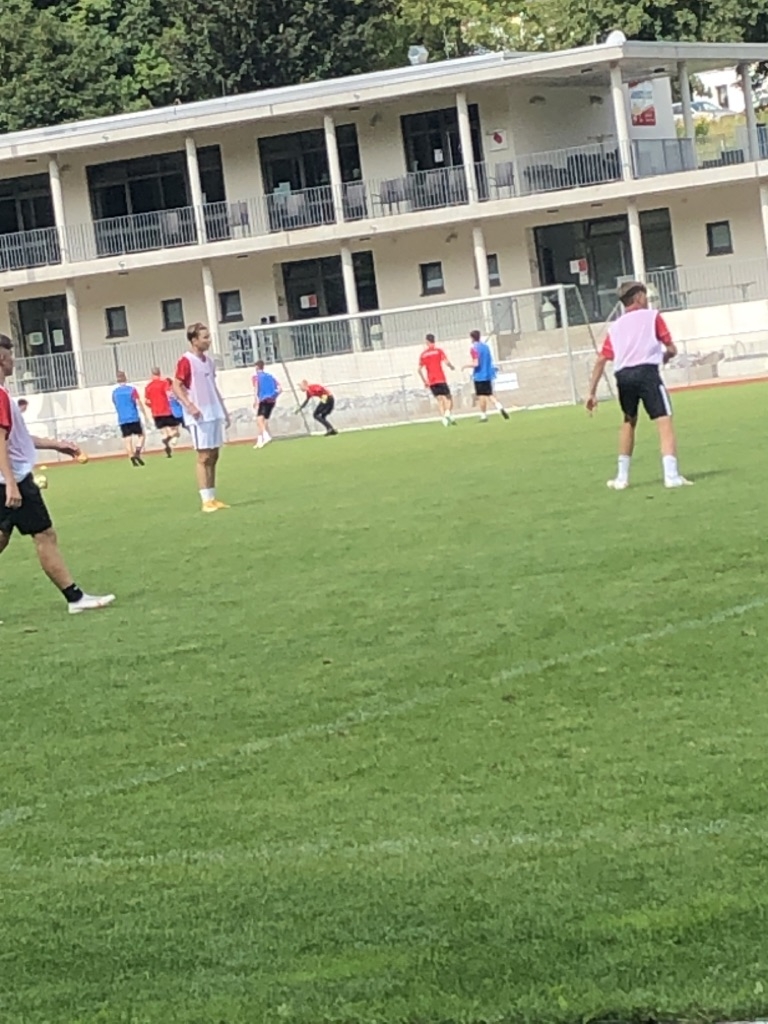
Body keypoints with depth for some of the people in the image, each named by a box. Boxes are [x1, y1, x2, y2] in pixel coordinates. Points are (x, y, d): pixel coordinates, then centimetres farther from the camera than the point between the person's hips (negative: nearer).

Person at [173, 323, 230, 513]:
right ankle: (206, 500, -3)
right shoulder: (186, 361, -10)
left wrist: (224, 410, 20)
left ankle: (212, 497, 15)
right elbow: (176, 386, -14)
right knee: (204, 457, -6)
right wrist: (189, 405, -27)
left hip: (215, 414, 8)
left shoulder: (208, 361, 14)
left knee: (214, 456, 9)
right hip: (199, 417, -8)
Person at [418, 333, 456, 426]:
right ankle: (448, 413, -20)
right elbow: (446, 362, -12)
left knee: (439, 399, 6)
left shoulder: (423, 354, 11)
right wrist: (452, 367, 9)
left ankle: (443, 418, -6)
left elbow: (420, 370, 9)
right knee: (448, 397, 4)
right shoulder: (438, 351, 0)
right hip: (440, 379, -3)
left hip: (431, 382, 3)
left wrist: (425, 381, 16)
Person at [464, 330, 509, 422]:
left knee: (481, 396, 1)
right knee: (490, 394, 15)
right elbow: (490, 360, 16)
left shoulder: (474, 349, -15)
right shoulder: (486, 346, 8)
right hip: (488, 375, 7)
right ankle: (500, 407, -5)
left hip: (479, 376, -7)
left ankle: (483, 416, 4)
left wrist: (466, 366, -4)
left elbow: (475, 364, -19)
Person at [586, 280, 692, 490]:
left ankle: (622, 477, 27)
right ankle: (671, 475, -21)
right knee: (664, 421, -6)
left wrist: (592, 392, 15)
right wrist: (663, 357, 33)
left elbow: (601, 361, 16)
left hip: (623, 376, 5)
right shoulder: (652, 316, 14)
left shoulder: (615, 327, 24)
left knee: (629, 422, 25)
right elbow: (671, 350, 11)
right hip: (646, 372, -5)